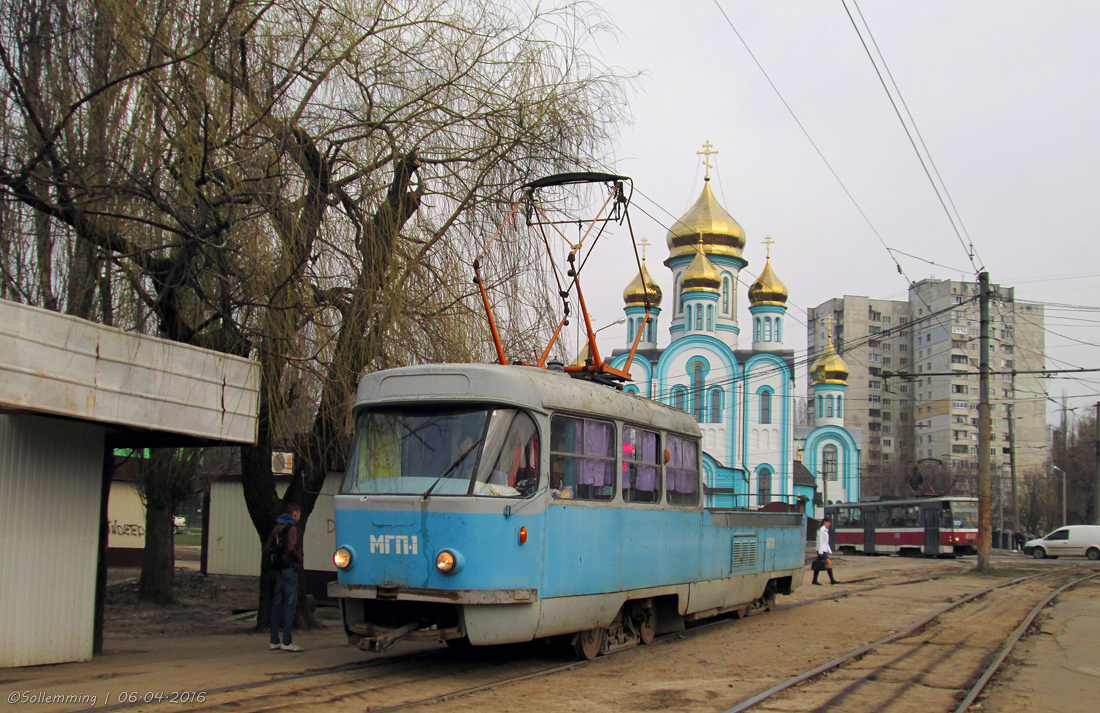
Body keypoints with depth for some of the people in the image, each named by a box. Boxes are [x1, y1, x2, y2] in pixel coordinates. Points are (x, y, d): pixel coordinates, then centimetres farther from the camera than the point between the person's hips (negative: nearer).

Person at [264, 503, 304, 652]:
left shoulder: (278, 527, 14)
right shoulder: (291, 527, -10)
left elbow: (266, 549, 15)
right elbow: (291, 548, -22)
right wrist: (299, 558, -6)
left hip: (277, 569, 8)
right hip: (289, 569, -8)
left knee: (276, 605, 11)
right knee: (290, 605, -6)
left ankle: (274, 641, 14)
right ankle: (287, 642, -8)